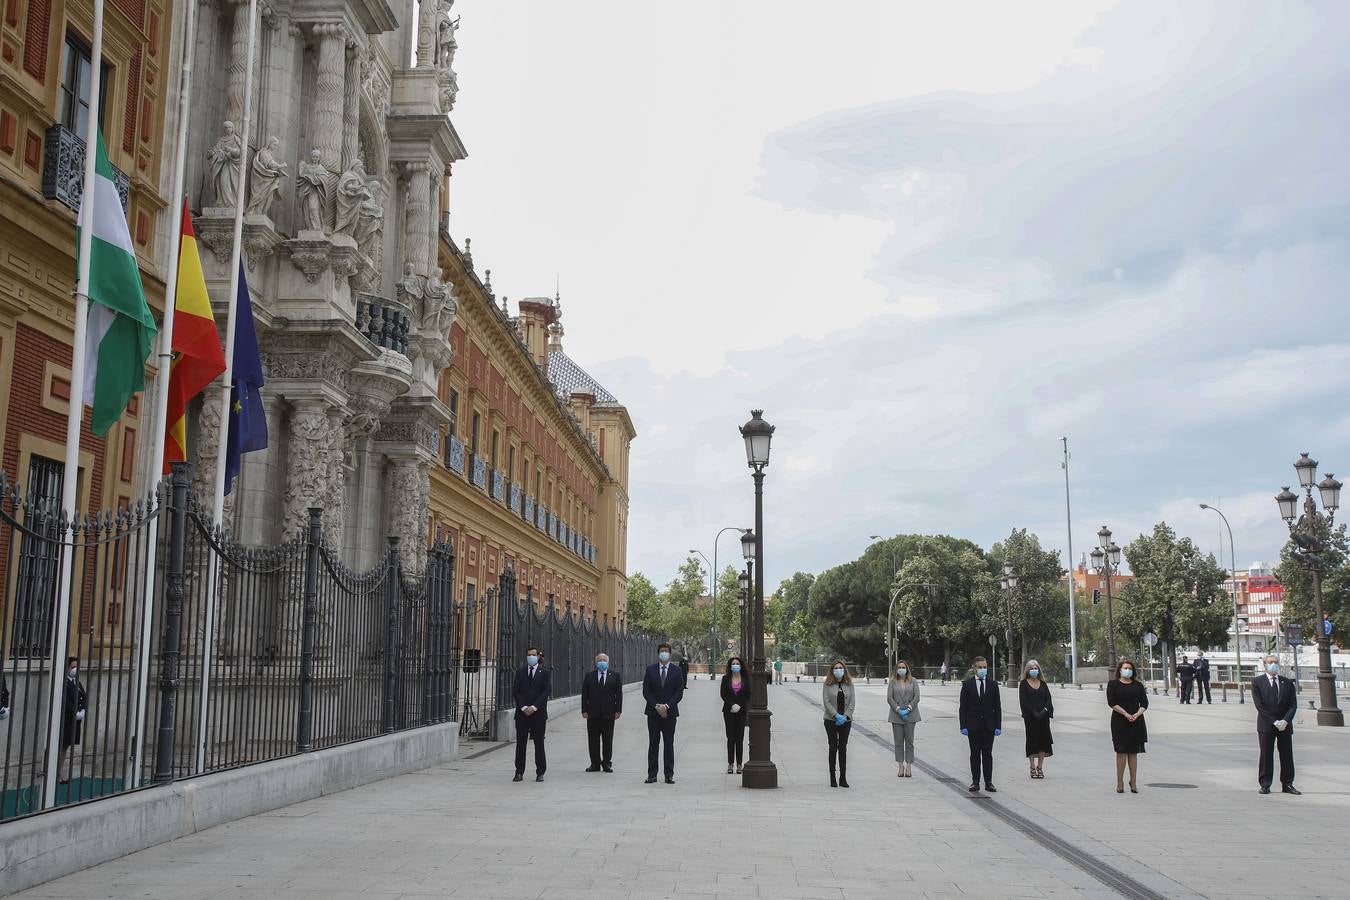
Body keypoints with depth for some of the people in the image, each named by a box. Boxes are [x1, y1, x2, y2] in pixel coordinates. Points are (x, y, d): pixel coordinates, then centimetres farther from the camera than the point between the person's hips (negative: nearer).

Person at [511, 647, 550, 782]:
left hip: (538, 712, -2)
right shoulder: (520, 672, 11)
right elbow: (515, 691, 4)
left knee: (539, 743, 1)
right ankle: (519, 772, 6)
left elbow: (547, 691, -5)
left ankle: (540, 773, 7)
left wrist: (534, 707, -13)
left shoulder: (545, 673, 3)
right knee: (520, 743, 2)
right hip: (522, 712, 2)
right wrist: (523, 707, -9)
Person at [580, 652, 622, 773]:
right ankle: (595, 764, 12)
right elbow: (584, 694, 4)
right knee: (593, 740, 4)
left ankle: (607, 764, 12)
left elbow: (619, 694, 3)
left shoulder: (615, 676, 6)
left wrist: (618, 710, -4)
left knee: (608, 740, 4)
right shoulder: (589, 676, 6)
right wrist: (584, 710, -3)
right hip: (593, 713, 1)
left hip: (608, 713, -1)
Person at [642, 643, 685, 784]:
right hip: (653, 712, 0)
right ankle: (652, 775, 5)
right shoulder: (650, 670, 5)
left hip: (670, 712, 0)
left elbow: (679, 693, -2)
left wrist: (666, 706, -12)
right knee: (653, 743, 2)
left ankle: (669, 775, 5)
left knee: (669, 744, 2)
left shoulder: (677, 671, 3)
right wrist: (657, 706, -10)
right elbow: (646, 691, 1)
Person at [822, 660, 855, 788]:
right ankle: (832, 778, 5)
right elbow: (826, 701, -8)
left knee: (843, 748, 4)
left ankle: (843, 778, 9)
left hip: (846, 720, 2)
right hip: (831, 720, -2)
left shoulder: (849, 684, 6)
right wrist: (836, 715, -16)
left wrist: (845, 716, -10)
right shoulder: (828, 684, -2)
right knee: (833, 748, 1)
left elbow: (852, 702, 2)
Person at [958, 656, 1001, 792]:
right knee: (975, 754, 4)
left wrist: (998, 726, -1)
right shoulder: (967, 684, 2)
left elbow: (997, 707, 6)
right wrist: (963, 726, -7)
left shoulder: (993, 684, 6)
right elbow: (963, 707, 1)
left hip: (989, 725, 1)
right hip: (973, 726, -1)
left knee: (988, 754, 3)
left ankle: (988, 783, 6)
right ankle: (975, 782, 8)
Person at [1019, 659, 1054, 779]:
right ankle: (1033, 768, 5)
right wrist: (1034, 713, -14)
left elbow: (1048, 699, 6)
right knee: (1032, 740, -1)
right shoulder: (1024, 684, 2)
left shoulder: (1043, 683, 13)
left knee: (1044, 740, 1)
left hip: (1043, 716, 3)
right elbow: (1024, 701, -6)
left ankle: (1040, 767, 10)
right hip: (1030, 717, -3)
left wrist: (1045, 711, -11)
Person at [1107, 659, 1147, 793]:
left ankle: (1133, 783, 12)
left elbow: (1144, 703, 6)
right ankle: (1119, 783, 3)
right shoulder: (1113, 684, 2)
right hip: (1119, 721, -3)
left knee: (1133, 752, 6)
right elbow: (1112, 702, -7)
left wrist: (1137, 714, -12)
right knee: (1121, 751, -4)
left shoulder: (1138, 685, 10)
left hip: (1136, 721, 3)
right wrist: (1126, 714, -17)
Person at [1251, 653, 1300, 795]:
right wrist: (1274, 722, -14)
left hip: (1285, 725, 3)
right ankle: (1265, 785, 6)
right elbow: (1259, 705, -7)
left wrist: (1285, 721, -12)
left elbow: (1293, 705, 3)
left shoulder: (1287, 683, 8)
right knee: (1266, 755, 1)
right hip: (1266, 725, -2)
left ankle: (1287, 784, 13)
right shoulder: (1257, 682, 0)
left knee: (1287, 755, 5)